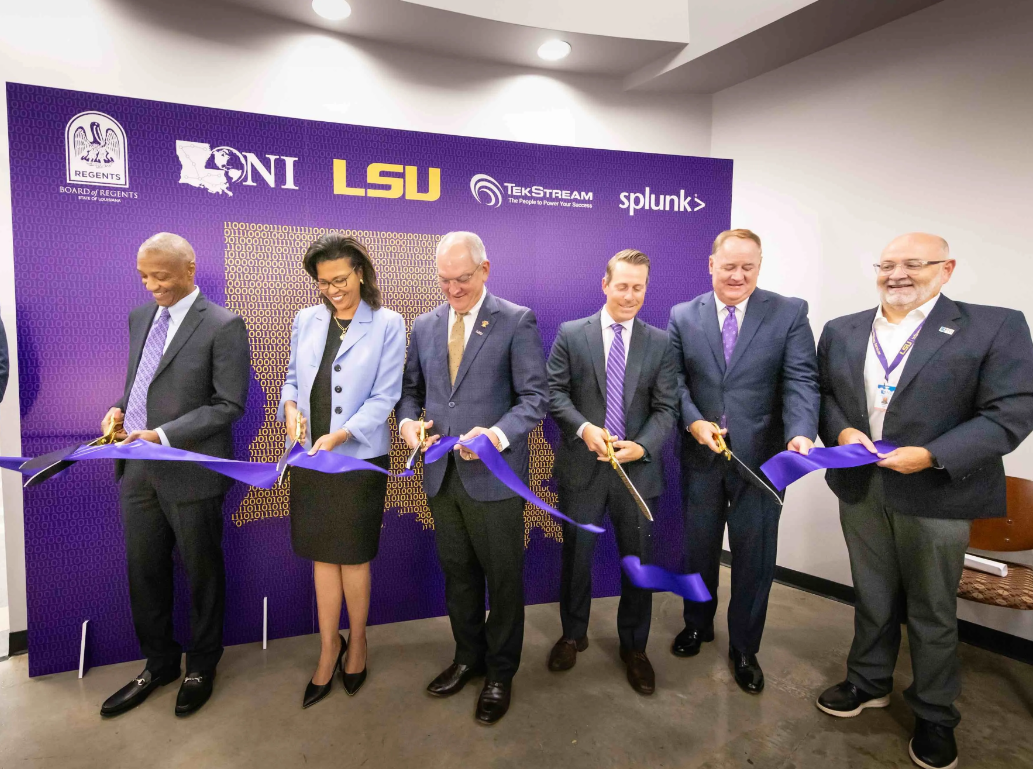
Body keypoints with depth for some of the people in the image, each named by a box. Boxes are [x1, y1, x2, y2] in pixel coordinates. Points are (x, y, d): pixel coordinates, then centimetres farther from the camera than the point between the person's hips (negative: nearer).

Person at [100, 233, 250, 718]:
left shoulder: (223, 326, -12)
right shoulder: (139, 316, 10)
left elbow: (229, 404, -15)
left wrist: (163, 436, -21)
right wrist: (121, 408, 0)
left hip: (190, 472, -6)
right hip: (138, 470, 6)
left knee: (201, 573, 11)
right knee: (143, 573, 16)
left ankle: (201, 667, 33)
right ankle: (158, 664, 38)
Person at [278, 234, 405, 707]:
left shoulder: (387, 324, -7)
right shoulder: (305, 321, 5)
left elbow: (384, 398, -10)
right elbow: (293, 377, 13)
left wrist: (340, 435, -22)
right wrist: (291, 407, -9)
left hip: (359, 457, -3)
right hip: (308, 457, 4)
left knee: (353, 557, 10)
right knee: (321, 555, 13)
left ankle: (357, 641, 33)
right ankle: (329, 647, 31)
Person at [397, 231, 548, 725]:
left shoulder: (517, 321, -6)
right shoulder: (425, 325, 10)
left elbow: (534, 398, -9)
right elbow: (411, 388, 15)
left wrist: (497, 434, -26)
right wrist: (408, 421, -6)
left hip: (493, 475, -4)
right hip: (441, 474, 5)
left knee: (503, 578, 9)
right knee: (457, 573, 19)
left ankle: (500, 674, 30)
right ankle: (468, 657, 40)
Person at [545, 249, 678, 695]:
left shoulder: (660, 343, 3)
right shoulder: (571, 334, 1)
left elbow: (666, 407, -1)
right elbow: (554, 391, -4)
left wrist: (643, 446, -18)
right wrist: (583, 427, -20)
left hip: (639, 469, 1)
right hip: (582, 467, -1)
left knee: (639, 562, 11)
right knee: (576, 555, 14)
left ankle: (633, 647, 33)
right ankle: (573, 635, 37)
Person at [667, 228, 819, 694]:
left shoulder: (789, 313, -5)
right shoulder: (683, 316, 1)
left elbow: (801, 381, -12)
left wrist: (800, 434, -28)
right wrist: (694, 421, -16)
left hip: (761, 457, -1)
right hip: (701, 454, 2)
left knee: (754, 555, 9)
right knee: (699, 546, 18)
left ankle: (744, 647, 31)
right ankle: (698, 624, 43)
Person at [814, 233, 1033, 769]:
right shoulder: (841, 331, 6)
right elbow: (824, 392, 10)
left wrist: (932, 455, -21)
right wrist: (841, 431, -10)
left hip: (937, 492, -3)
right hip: (860, 487, 4)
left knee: (932, 609, 12)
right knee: (872, 596, 19)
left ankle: (935, 714, 33)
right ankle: (869, 682, 39)